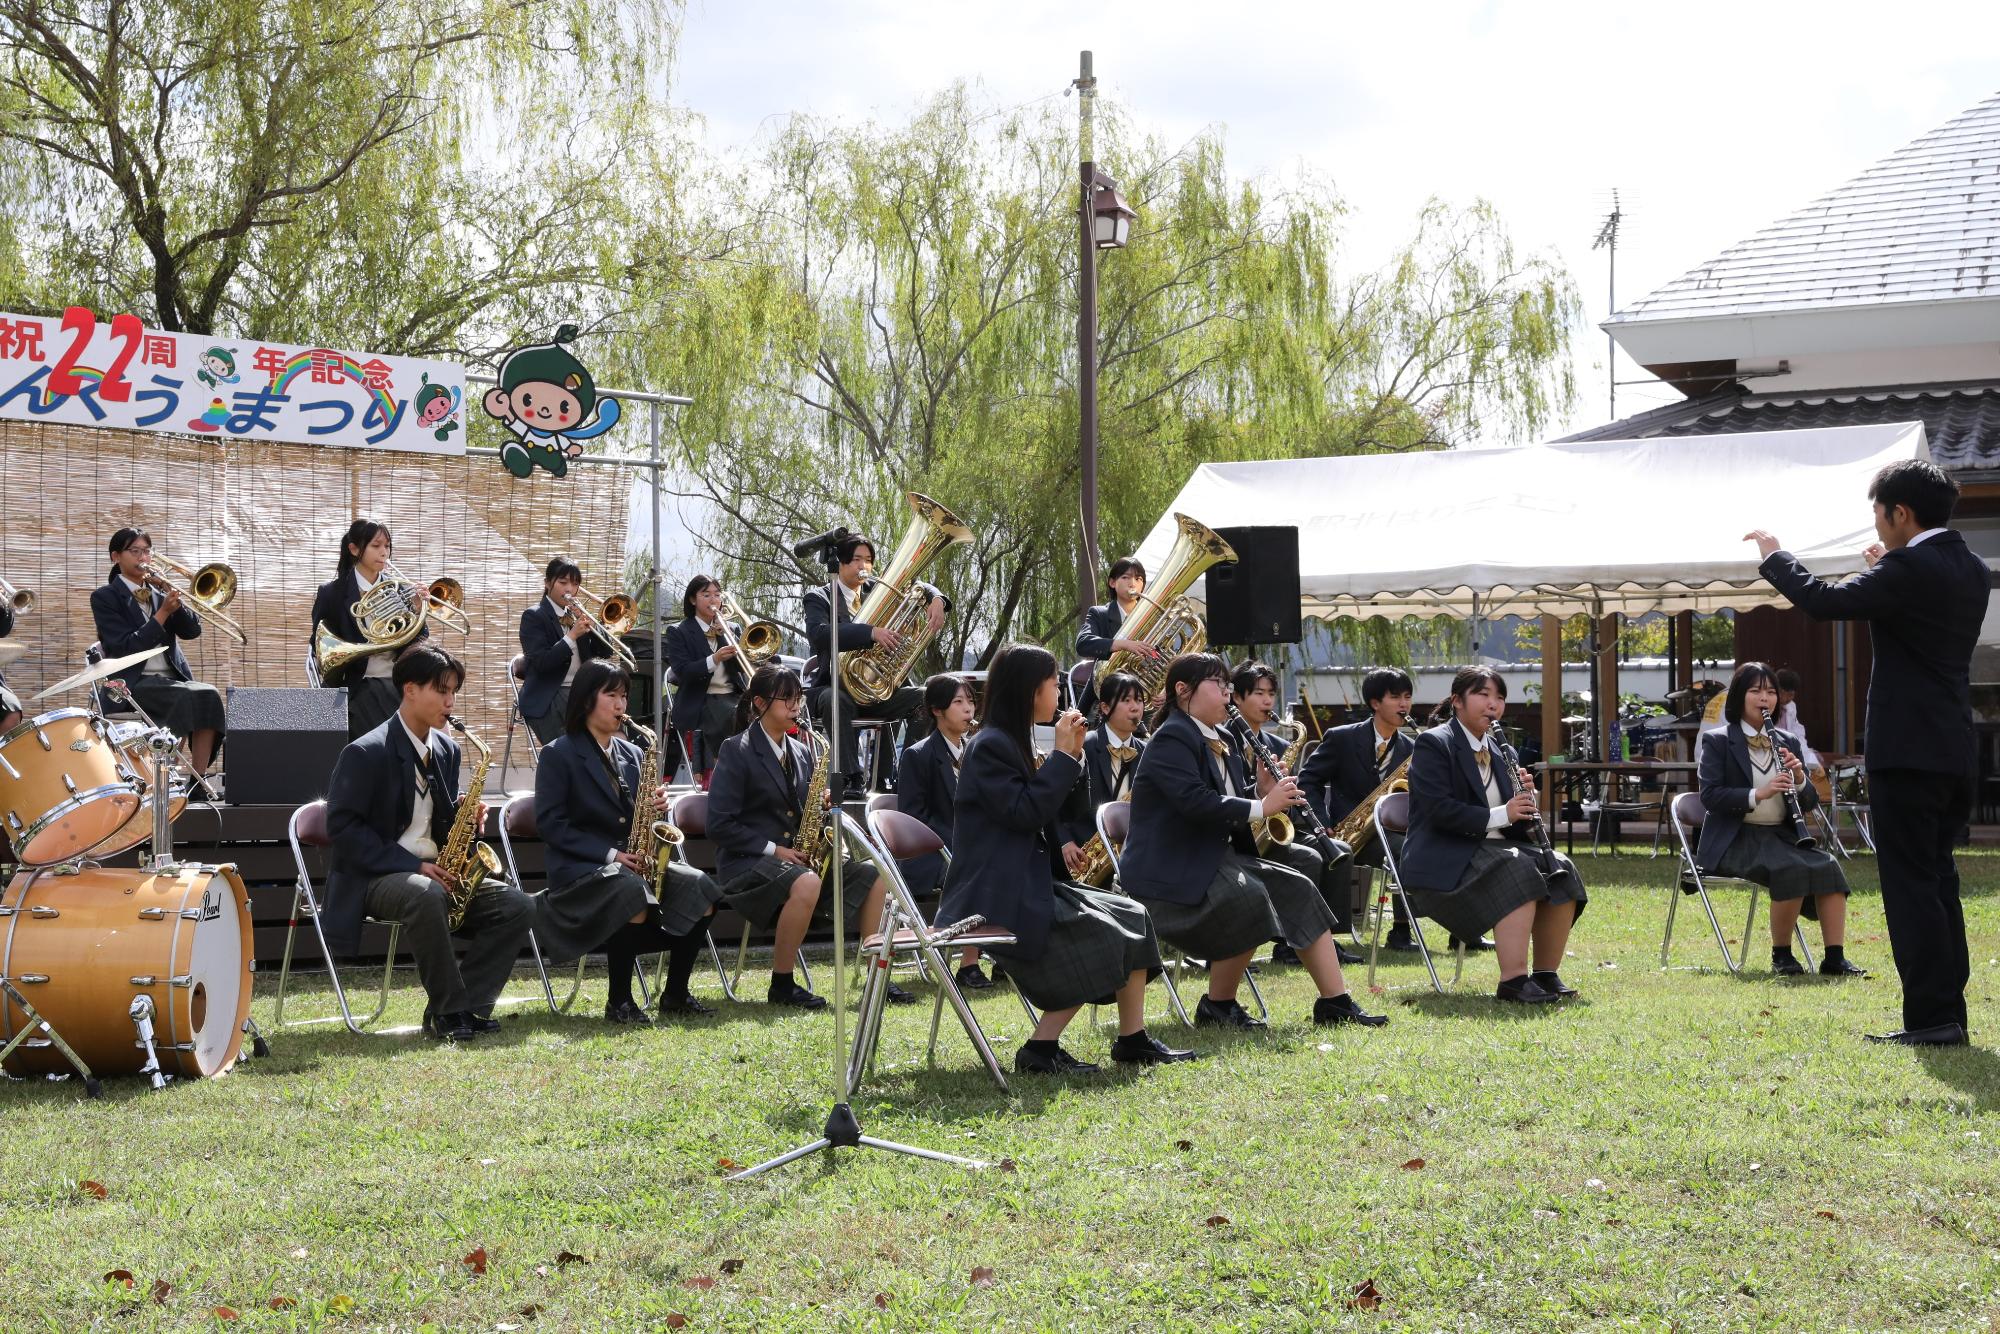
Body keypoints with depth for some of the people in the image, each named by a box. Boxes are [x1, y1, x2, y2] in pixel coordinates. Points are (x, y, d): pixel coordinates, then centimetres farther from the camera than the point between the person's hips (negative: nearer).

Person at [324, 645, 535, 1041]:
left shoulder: (446, 750, 12)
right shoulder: (365, 753, -10)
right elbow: (343, 827, -15)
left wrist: (462, 816, -5)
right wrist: (413, 865, -21)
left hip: (432, 872, 7)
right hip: (375, 878, -7)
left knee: (518, 907, -13)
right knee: (427, 895, -40)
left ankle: (464, 1004, -12)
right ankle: (450, 1010, -26)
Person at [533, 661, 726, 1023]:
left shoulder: (632, 755, 17)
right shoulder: (557, 755, -2)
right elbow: (550, 824, -10)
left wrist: (654, 808, -6)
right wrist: (608, 853, -18)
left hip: (631, 861, 6)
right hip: (579, 868, -6)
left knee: (700, 890, -19)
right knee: (633, 892, -38)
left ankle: (675, 994, -7)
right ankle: (618, 1002, -24)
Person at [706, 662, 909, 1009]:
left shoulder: (801, 753, 14)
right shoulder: (736, 751, -7)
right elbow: (719, 825, -13)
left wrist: (823, 811, -5)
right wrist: (773, 849, -18)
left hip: (796, 857, 7)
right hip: (746, 863, -7)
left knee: (872, 877, -10)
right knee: (806, 882, -37)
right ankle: (782, 985, -25)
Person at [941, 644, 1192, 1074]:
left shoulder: (1016, 742, 17)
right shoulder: (990, 746, -13)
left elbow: (1050, 806, 20)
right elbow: (1024, 812, -21)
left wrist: (1071, 756, 7)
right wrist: (1061, 756, -14)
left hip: (1030, 885, 10)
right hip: (999, 897, -10)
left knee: (1132, 918, 2)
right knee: (1101, 941, -20)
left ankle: (1133, 1039, 4)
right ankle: (1040, 1050, -14)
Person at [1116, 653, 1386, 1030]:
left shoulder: (1218, 742, 17)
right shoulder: (1172, 739, -14)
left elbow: (1232, 802, 18)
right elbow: (1196, 803, -28)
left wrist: (1262, 791, -3)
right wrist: (1262, 806, -24)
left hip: (1216, 858, 10)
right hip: (1169, 873, -10)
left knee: (1299, 891, -2)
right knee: (1249, 898, -32)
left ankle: (1335, 1003, -3)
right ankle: (1218, 1006, -15)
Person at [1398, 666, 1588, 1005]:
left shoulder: (1497, 750, 18)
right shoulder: (1433, 744, -6)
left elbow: (1512, 823, 19)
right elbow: (1438, 810, -19)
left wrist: (1523, 809, -5)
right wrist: (1500, 815, -23)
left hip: (1493, 848, 8)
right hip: (1443, 861, -8)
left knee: (1560, 871, -15)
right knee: (1518, 873, -32)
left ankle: (1547, 974, -9)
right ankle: (1513, 981, -36)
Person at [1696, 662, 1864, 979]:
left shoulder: (1788, 743, 15)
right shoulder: (1717, 741, 1)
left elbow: (1810, 803, 13)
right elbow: (1709, 795, -12)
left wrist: (1799, 780, -10)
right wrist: (1758, 794, -25)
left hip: (1782, 836, 5)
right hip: (1737, 839, -5)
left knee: (1828, 866, -23)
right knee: (1790, 868, -32)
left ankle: (1835, 958, -25)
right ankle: (1781, 956, -17)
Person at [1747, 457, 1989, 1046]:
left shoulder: (1909, 569, -16)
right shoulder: (1970, 570, 12)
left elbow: (1824, 602, -17)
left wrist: (1774, 555, -2)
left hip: (1907, 751, -9)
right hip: (1953, 750, 9)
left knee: (1912, 882, -6)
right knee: (1937, 881, 14)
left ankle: (1930, 1017, -6)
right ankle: (1948, 1013, 17)